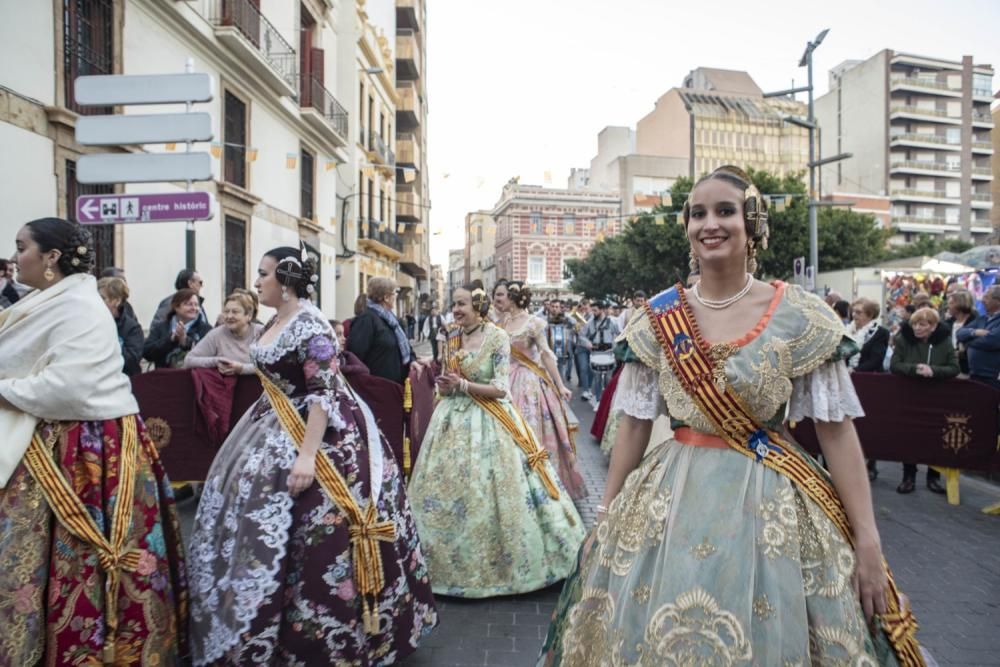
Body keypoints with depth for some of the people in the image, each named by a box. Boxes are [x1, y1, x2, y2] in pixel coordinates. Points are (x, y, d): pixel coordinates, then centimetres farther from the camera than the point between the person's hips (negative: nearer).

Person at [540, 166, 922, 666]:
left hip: (771, 503, -1)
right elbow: (634, 423, 2)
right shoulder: (658, 318, -2)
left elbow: (837, 429, -5)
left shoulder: (800, 315, -7)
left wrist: (867, 539, -8)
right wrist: (606, 515, 4)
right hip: (670, 500, 2)